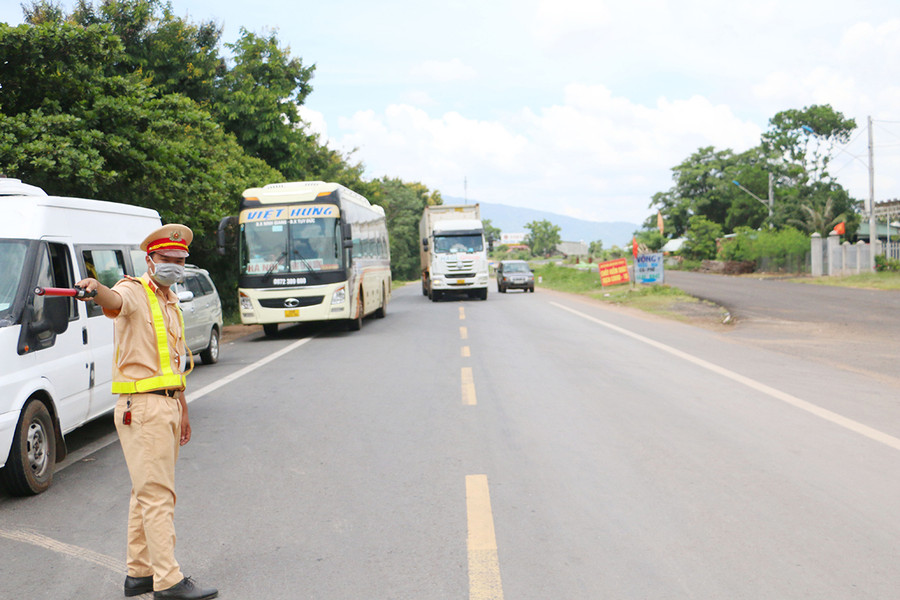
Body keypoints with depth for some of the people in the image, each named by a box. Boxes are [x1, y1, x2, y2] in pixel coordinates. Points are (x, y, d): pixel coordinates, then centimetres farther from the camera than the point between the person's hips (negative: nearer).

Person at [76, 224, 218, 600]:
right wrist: (96, 288, -58)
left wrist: (182, 410, 23)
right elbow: (114, 301, -35)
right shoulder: (134, 292, -8)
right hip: (142, 408, -9)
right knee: (157, 494, -8)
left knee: (147, 493, 13)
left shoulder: (171, 302, 17)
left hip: (168, 406, 9)